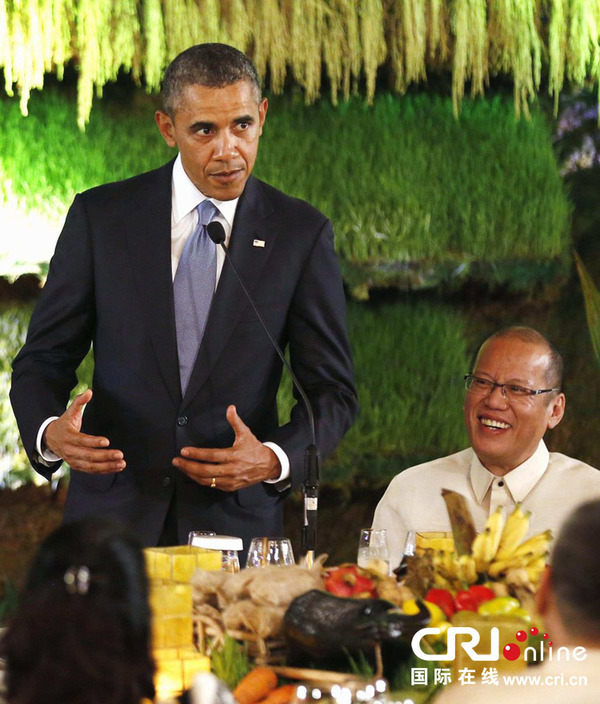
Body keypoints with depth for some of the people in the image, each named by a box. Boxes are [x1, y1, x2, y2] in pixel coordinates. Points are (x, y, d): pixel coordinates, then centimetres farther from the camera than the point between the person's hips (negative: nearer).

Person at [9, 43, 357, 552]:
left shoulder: (302, 233, 1)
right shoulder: (101, 217, 2)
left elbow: (333, 392, 4)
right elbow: (42, 362, 5)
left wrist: (275, 459, -16)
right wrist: (50, 432, -18)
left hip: (237, 520, 0)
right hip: (114, 513, 0)